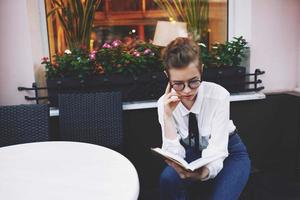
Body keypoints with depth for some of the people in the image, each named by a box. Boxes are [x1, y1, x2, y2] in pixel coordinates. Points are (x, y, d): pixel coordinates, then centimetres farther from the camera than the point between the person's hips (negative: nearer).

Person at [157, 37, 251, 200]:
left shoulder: (218, 95, -26)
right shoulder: (165, 104, -17)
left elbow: (217, 150, -30)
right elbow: (175, 156, -22)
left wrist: (204, 172, -51)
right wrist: (167, 116, -33)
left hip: (227, 153, -2)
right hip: (191, 154, 2)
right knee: (168, 179, -28)